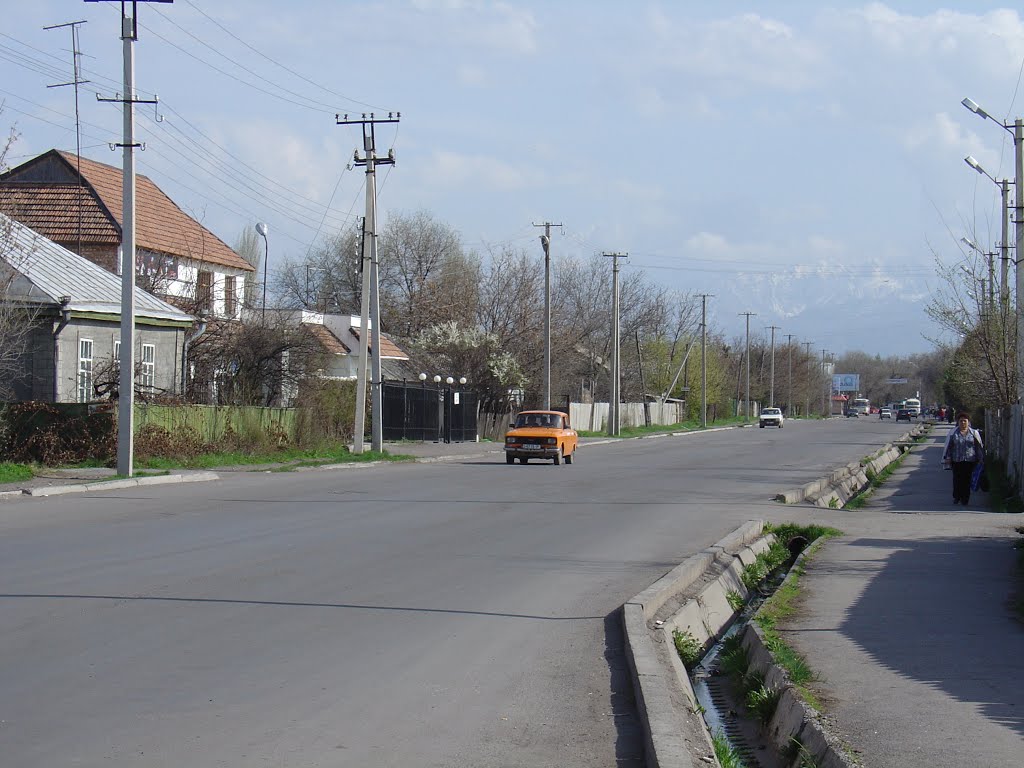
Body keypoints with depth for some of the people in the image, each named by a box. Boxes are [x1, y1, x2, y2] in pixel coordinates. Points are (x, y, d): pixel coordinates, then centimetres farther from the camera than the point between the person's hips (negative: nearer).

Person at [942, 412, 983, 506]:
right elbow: (948, 446, 7)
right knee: (957, 479, 0)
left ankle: (965, 499, 7)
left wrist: (980, 459, 10)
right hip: (956, 461, 0)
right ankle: (956, 497, 16)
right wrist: (948, 459, 4)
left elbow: (979, 447, 11)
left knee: (967, 480, 0)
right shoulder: (953, 432, 4)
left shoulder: (974, 433, 6)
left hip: (969, 460, 0)